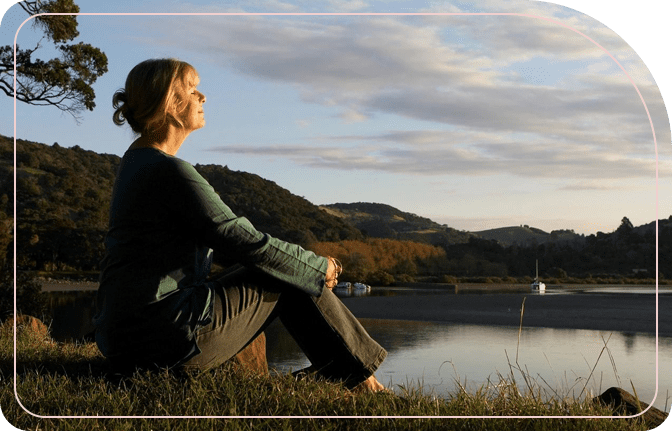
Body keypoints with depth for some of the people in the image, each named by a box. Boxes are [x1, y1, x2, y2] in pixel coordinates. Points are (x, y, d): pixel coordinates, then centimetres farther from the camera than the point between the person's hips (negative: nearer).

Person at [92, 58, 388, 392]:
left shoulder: (136, 161, 14)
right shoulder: (170, 172, -18)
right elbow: (247, 243, -15)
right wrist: (320, 267, 1)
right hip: (169, 337, -9)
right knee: (289, 277, 3)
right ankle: (358, 379, 17)